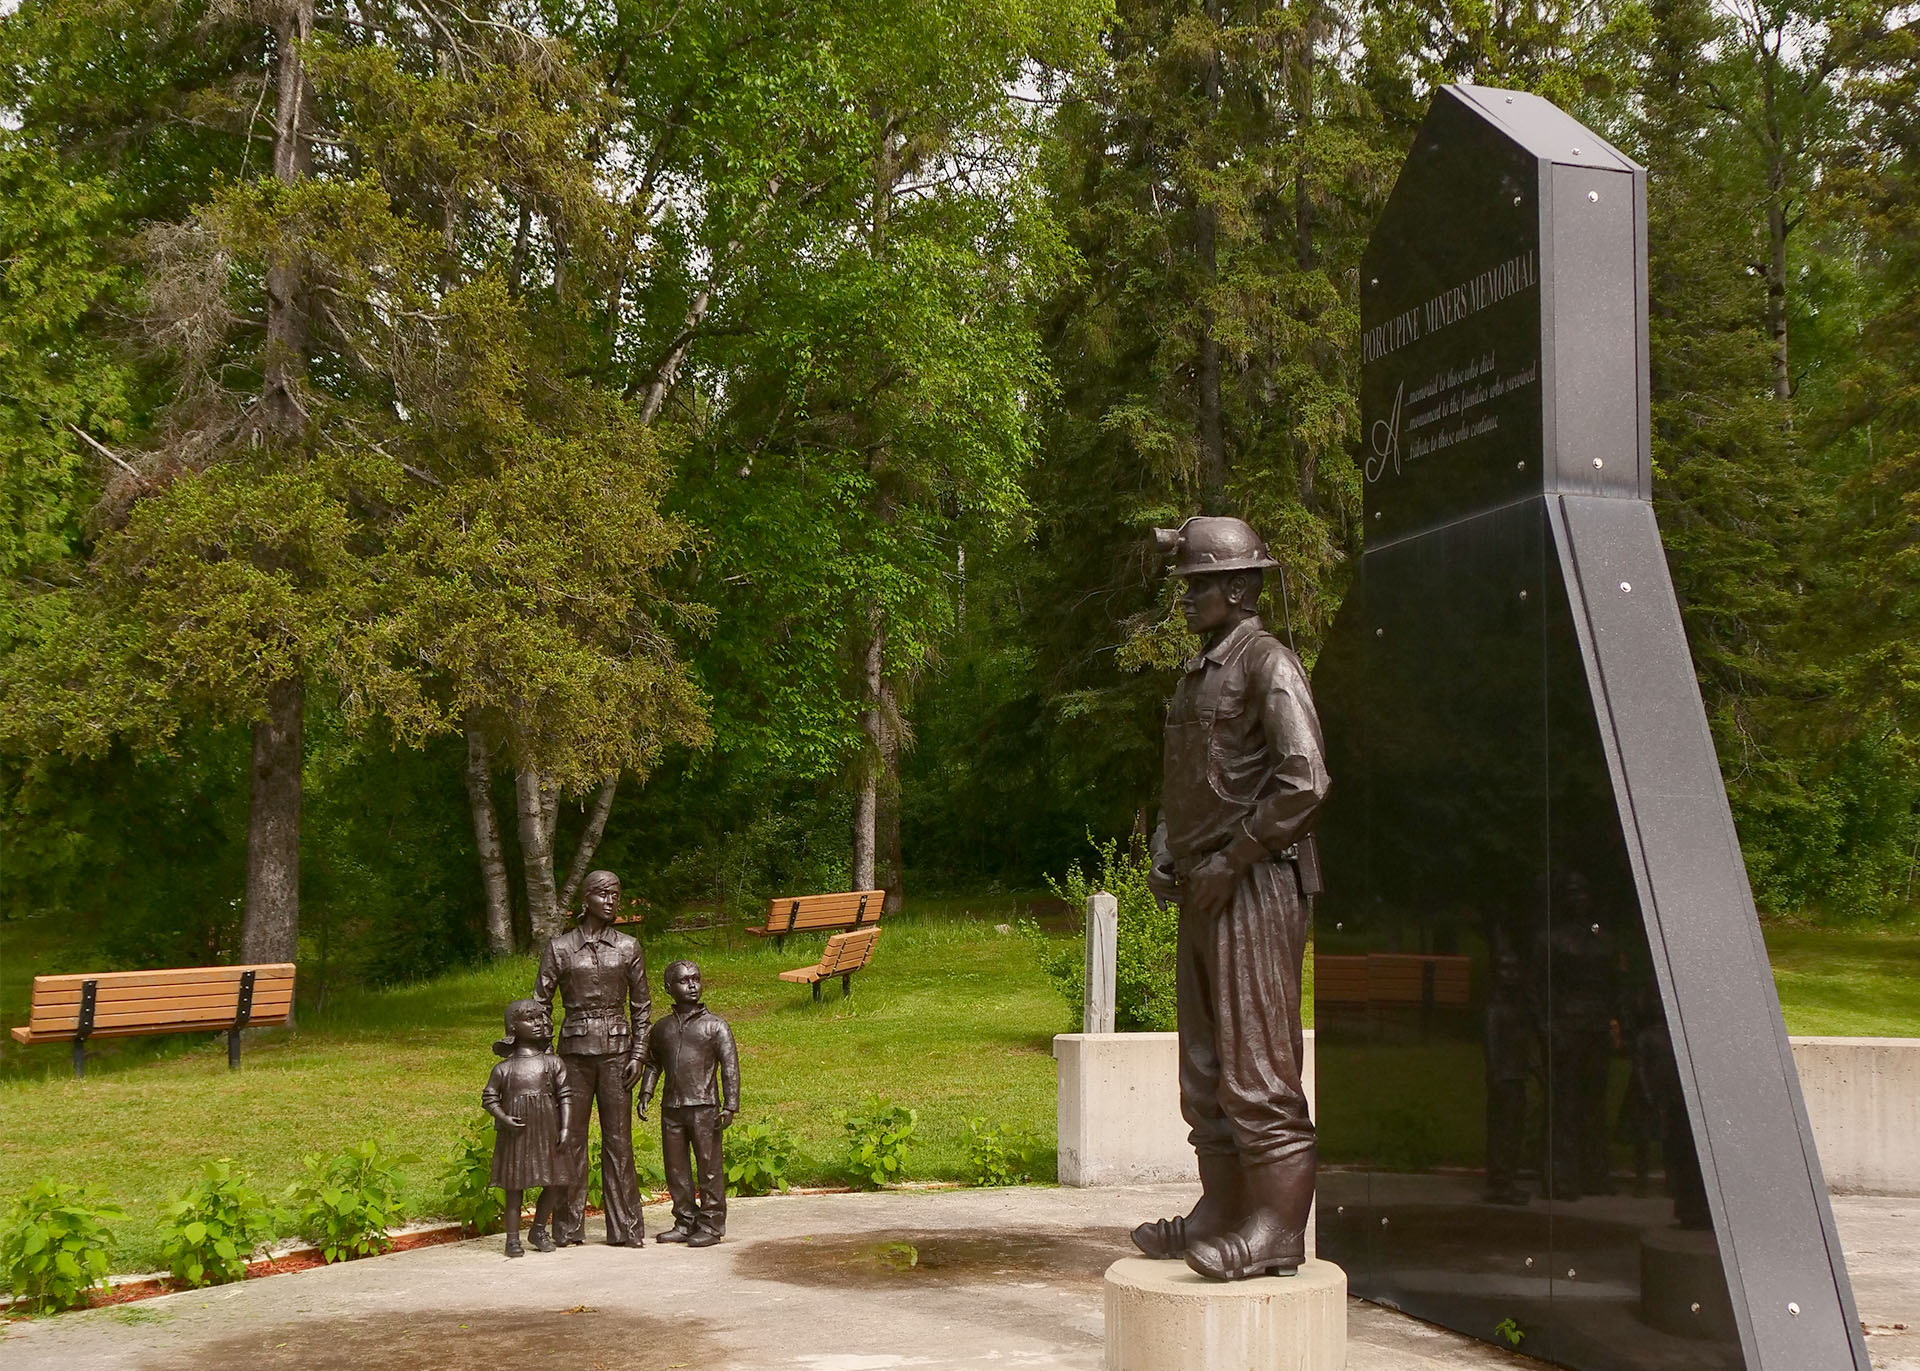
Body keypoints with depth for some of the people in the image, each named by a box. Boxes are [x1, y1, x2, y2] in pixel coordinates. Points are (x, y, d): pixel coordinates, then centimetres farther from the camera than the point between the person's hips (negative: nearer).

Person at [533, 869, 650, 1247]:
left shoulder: (628, 948, 5)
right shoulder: (560, 948, 1)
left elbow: (641, 1006, 9)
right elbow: (540, 1004, 4)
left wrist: (638, 1055, 2)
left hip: (616, 1049, 1)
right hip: (575, 1049, -1)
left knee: (618, 1137, 3)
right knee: (571, 1137, 2)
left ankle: (626, 1228, 10)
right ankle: (569, 1229, 11)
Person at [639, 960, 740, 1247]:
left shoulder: (715, 1025, 0)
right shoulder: (662, 1028, 12)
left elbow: (730, 1067, -2)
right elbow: (653, 1064, 23)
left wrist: (730, 1105, -8)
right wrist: (645, 1094, 9)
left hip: (704, 1107, -4)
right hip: (671, 1108, 4)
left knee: (709, 1167, -2)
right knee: (676, 1169, 9)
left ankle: (710, 1226, 5)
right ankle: (685, 1222, 20)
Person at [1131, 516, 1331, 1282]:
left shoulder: (1268, 664, -9)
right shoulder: (1196, 675, 19)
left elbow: (1304, 781, -19)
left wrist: (1228, 860, -17)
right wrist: (1164, 856, 12)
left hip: (1254, 890, -9)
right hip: (1202, 895, 9)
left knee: (1257, 1067, -8)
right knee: (1205, 1068, 13)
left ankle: (1274, 1230, -3)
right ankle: (1221, 1212, 21)